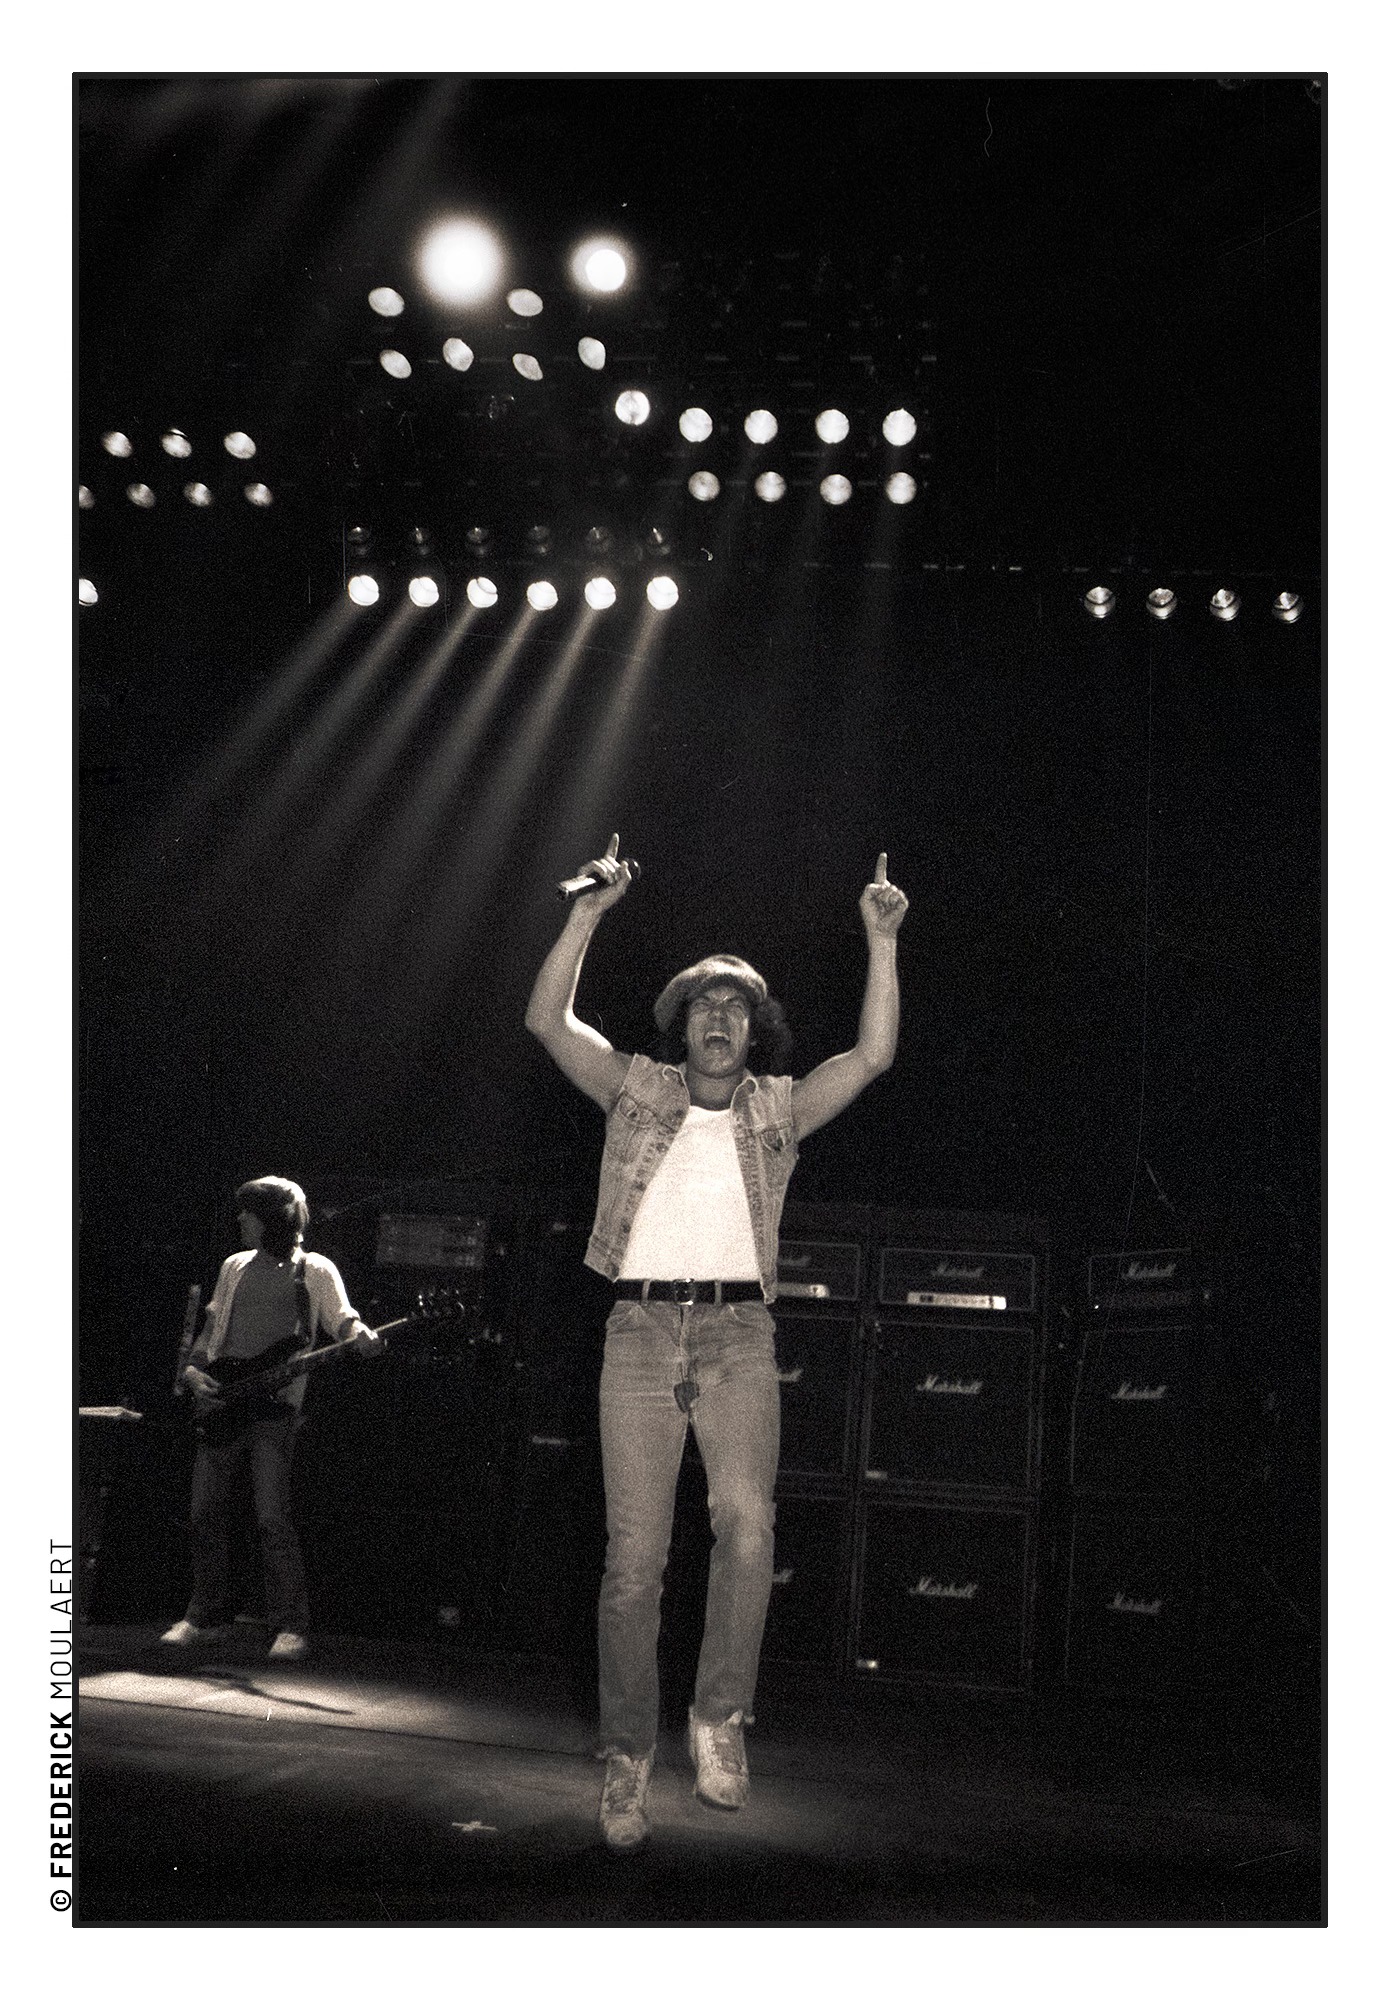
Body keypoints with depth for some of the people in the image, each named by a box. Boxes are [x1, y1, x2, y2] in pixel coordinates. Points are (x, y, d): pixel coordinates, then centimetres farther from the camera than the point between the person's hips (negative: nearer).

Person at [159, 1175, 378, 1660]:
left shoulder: (315, 1271, 4)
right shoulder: (235, 1267, 18)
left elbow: (342, 1319, -7)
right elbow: (211, 1328, 22)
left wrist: (361, 1337, -29)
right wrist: (193, 1371, 5)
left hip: (276, 1405, -5)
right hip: (220, 1403, 5)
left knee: (273, 1518, -11)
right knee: (205, 1515, 7)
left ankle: (290, 1625, -3)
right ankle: (206, 1616, 22)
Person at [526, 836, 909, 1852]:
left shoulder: (777, 1108, 13)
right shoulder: (637, 1090, 13)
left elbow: (873, 1055, 1)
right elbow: (548, 1018, 3)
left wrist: (882, 941, -5)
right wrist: (589, 911, -4)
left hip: (737, 1331, 0)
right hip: (640, 1329, 0)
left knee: (747, 1516, -23)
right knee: (636, 1552, -2)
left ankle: (722, 1715, -6)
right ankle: (628, 1758, 12)